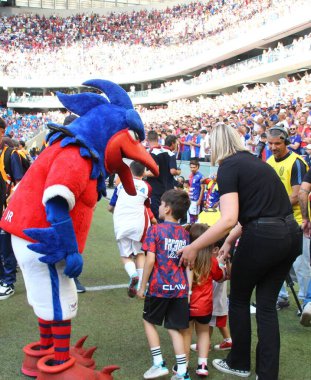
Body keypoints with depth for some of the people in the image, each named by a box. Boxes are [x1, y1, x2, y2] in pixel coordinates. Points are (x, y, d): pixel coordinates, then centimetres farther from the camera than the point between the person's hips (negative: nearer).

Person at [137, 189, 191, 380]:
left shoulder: (155, 230, -8)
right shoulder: (185, 233, 7)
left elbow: (150, 260, -14)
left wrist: (143, 286, -6)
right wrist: (188, 289, 11)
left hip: (159, 287, -4)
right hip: (180, 288, 4)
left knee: (149, 321, 18)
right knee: (175, 328, 12)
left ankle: (159, 364, 16)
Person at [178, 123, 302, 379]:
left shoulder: (228, 167, -8)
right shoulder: (254, 161, 17)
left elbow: (229, 219, -20)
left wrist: (194, 247, -15)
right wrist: (229, 241, 18)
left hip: (263, 238, -7)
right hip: (291, 234, 7)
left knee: (239, 299, 16)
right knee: (267, 304, 16)